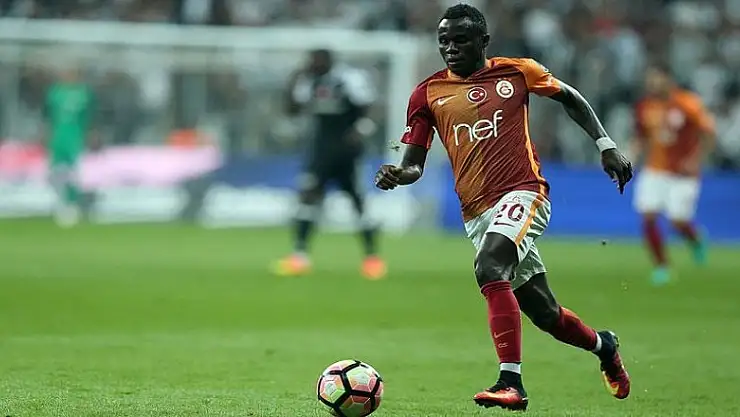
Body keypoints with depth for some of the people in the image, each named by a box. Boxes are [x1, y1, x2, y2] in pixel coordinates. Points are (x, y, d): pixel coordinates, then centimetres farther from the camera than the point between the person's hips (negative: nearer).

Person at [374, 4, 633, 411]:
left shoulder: (516, 72, 3)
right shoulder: (428, 92, 7)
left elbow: (570, 99, 18)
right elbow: (414, 162, 8)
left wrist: (606, 145, 10)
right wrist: (397, 175, -15)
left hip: (522, 194, -4)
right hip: (477, 214, 4)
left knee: (489, 268, -32)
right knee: (543, 312, 10)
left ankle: (511, 382, -36)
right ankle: (602, 345, 41)